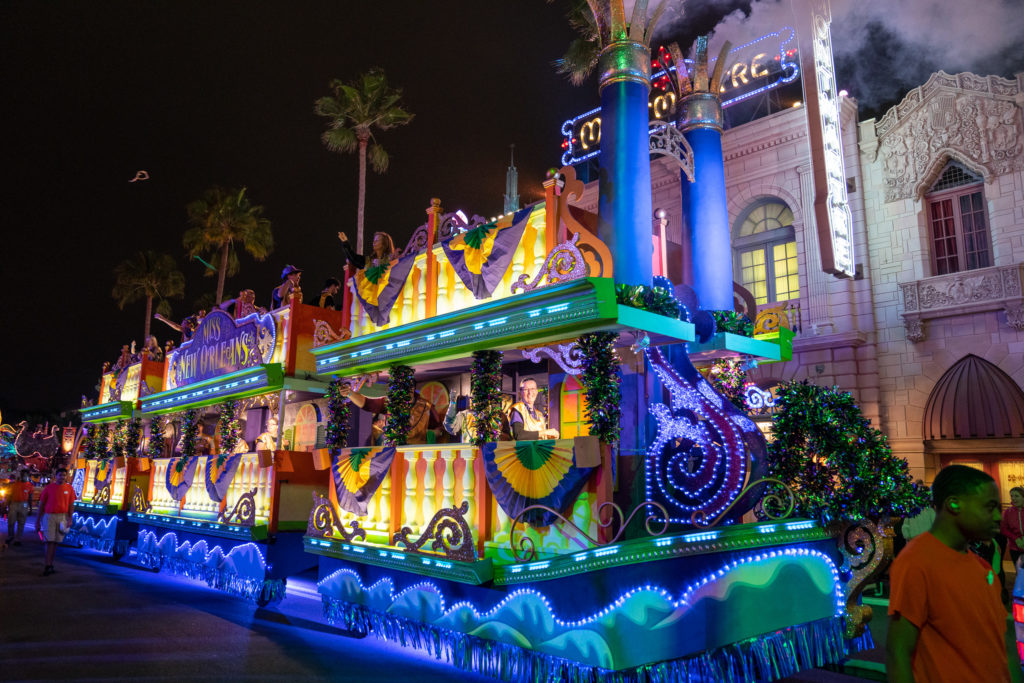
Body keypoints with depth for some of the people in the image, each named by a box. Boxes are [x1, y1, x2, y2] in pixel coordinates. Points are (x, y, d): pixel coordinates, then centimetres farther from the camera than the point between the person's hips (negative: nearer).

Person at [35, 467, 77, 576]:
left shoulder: (69, 488, 6)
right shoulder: (49, 487, 2)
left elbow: (71, 505, 7)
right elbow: (41, 503, 6)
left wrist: (70, 519, -1)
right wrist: (38, 519, 4)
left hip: (62, 516, 1)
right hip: (49, 516, -1)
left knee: (56, 542, 6)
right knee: (49, 541, -8)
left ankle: (50, 564, 15)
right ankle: (48, 566, -8)